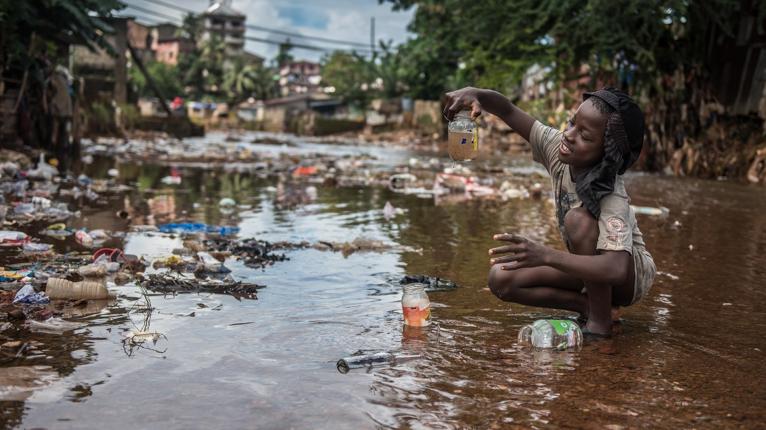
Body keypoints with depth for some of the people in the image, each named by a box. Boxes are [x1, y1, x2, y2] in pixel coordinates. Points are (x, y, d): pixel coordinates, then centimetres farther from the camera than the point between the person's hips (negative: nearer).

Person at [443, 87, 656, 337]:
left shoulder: (612, 199, -35)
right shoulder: (558, 148, -17)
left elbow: (616, 269, -47)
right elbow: (508, 111, -14)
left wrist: (544, 255, -57)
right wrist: (475, 95, -37)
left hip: (632, 272, -6)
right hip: (591, 266, 6)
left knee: (579, 219, -36)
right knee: (501, 279, -14)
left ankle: (600, 321, -21)